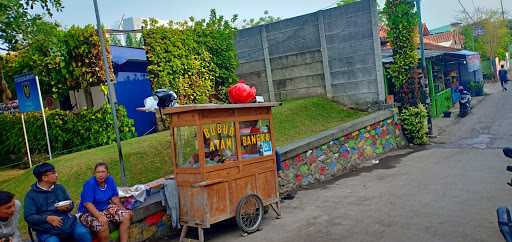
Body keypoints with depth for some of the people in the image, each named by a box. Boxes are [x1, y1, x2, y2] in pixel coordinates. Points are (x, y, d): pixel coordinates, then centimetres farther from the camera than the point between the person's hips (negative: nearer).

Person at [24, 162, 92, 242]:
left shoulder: (60, 188, 14)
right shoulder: (31, 195, 1)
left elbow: (71, 204, 19)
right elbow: (29, 217, -5)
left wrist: (67, 207, -6)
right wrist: (47, 218, -20)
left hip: (68, 223, 3)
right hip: (47, 231, -3)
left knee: (84, 234, -23)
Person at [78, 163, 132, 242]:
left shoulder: (110, 180, -4)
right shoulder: (89, 184, -20)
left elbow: (114, 197, 3)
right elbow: (87, 203, -27)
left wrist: (122, 208, -15)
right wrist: (99, 216, -40)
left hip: (105, 209, 6)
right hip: (88, 212, -6)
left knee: (126, 215, -11)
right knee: (102, 224, -35)